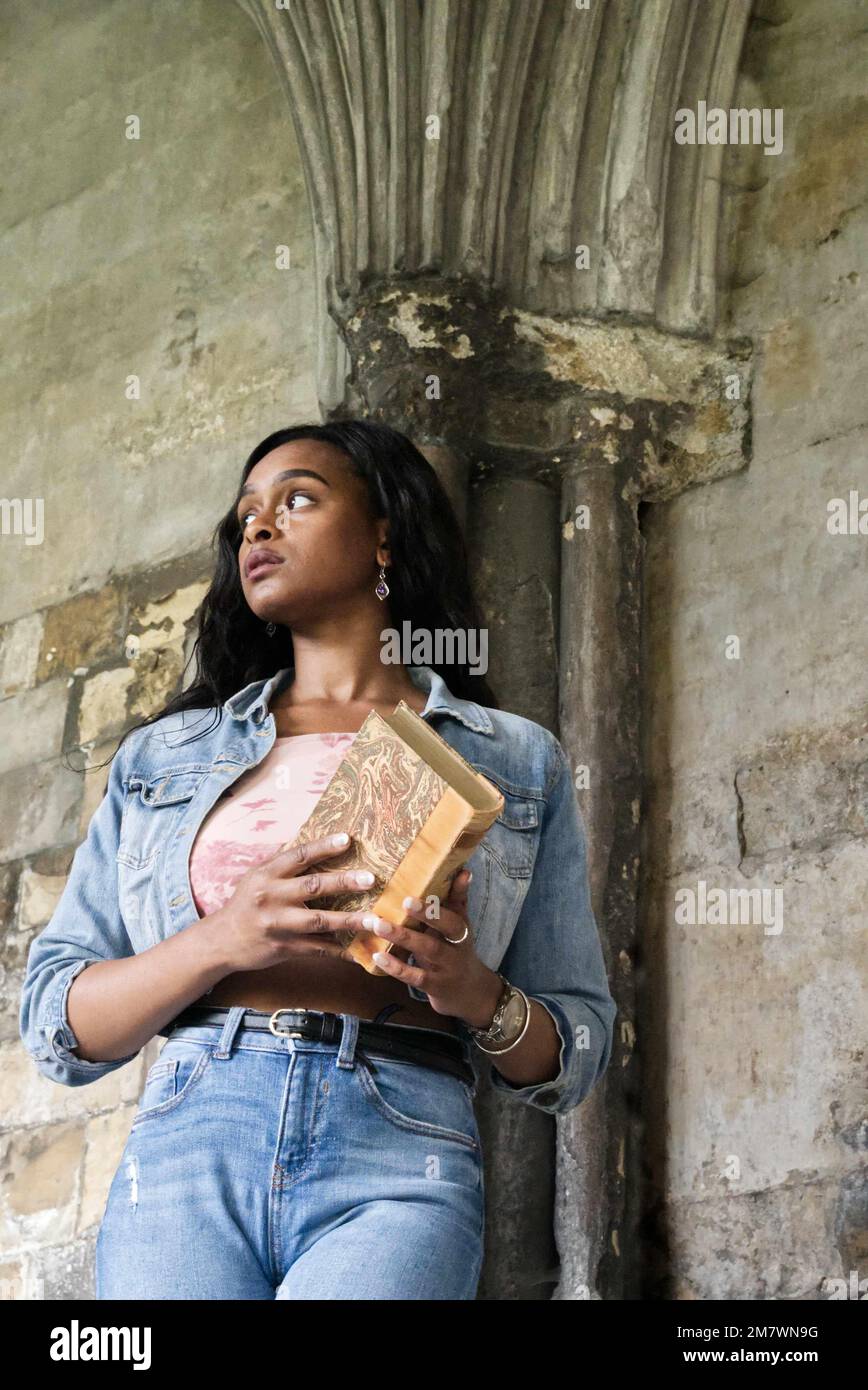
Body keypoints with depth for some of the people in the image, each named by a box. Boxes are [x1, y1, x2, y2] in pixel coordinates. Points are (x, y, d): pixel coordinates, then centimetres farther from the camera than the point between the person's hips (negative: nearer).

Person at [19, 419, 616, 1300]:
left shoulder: (514, 760, 15)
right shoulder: (164, 755, 18)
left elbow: (573, 1056, 14)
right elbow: (55, 1027, 10)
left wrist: (475, 993, -8)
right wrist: (222, 941, -8)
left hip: (396, 1167, -1)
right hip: (187, 1144, 1)